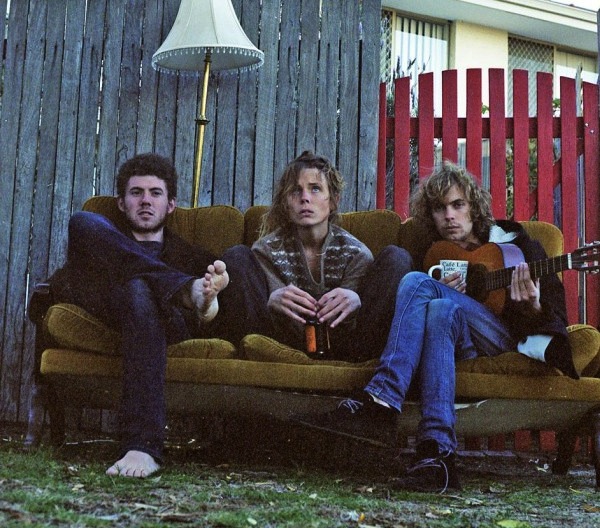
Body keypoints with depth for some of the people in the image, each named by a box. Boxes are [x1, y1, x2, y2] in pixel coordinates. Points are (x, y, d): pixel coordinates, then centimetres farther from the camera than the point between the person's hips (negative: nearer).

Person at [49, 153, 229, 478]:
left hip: (171, 319, -1)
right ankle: (189, 292, -29)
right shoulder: (97, 237, 34)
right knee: (83, 222, -14)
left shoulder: (192, 257, 33)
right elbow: (59, 283, 15)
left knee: (138, 292, -39)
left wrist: (214, 288, -12)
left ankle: (143, 446, -49)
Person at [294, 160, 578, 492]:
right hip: (462, 350, 3)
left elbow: (554, 318, 4)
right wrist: (442, 292, -3)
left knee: (419, 285, -26)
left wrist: (532, 309, -20)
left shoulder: (513, 243, 12)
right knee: (440, 310, -32)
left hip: (510, 341, -3)